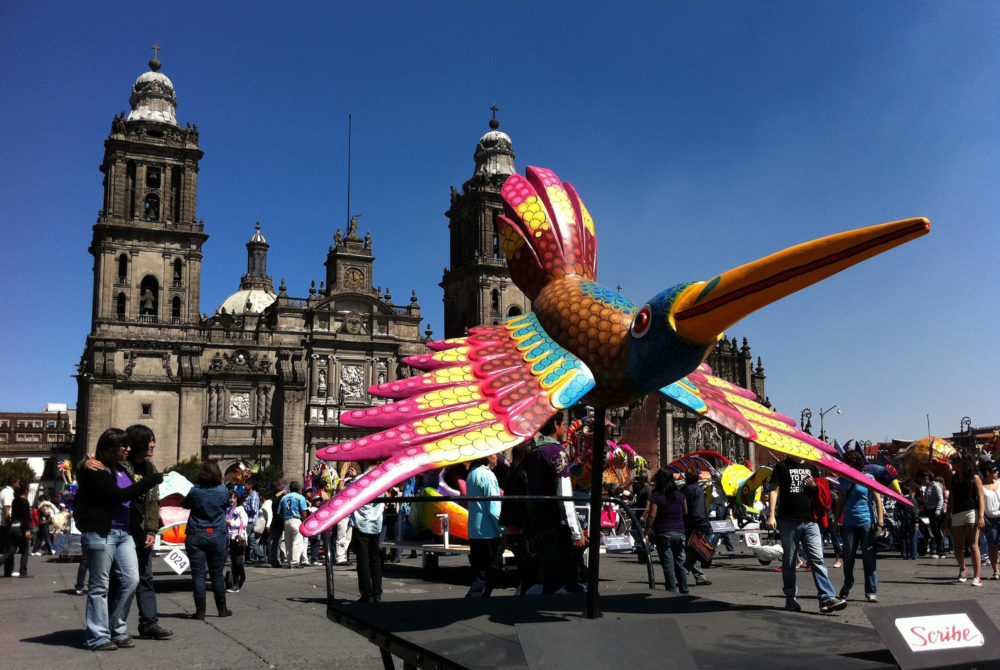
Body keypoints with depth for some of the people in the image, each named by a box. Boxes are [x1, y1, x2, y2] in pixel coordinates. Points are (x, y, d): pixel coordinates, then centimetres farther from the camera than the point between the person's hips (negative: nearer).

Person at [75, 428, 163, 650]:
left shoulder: (122, 470, 17)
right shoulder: (95, 471, -9)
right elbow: (117, 495, -19)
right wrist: (151, 481, -18)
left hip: (124, 532, 8)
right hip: (100, 533, -7)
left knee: (131, 579, 1)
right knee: (100, 585, 1)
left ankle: (118, 630, 13)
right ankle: (99, 637, 8)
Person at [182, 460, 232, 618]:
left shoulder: (195, 491, -9)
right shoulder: (223, 491, -6)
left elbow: (184, 504, 9)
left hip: (196, 536, -1)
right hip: (217, 536, 1)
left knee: (198, 574, 3)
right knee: (217, 574, 11)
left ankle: (200, 611, 2)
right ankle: (222, 609, 18)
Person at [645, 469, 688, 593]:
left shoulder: (656, 497, -9)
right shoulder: (681, 496, 6)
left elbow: (652, 516, -13)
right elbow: (686, 514, 13)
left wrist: (646, 531, -9)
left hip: (663, 533, -5)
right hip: (679, 532, 5)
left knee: (668, 565, -1)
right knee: (680, 563, 14)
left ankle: (672, 591, -1)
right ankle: (684, 590, 18)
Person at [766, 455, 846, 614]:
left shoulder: (811, 467, 17)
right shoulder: (782, 466, 4)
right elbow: (774, 490, -2)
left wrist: (814, 486, -1)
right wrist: (771, 515, -12)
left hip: (810, 521, 3)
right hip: (788, 521, -3)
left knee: (817, 559, -7)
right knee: (789, 561, 6)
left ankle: (826, 598, -11)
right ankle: (791, 597, 15)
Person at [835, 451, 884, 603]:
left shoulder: (869, 478, -1)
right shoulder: (844, 479, 11)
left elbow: (878, 500, -3)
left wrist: (880, 523, -10)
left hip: (867, 522, -4)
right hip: (849, 523, 4)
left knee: (869, 558, -2)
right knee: (848, 556, 7)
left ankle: (871, 592, 3)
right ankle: (847, 585, 29)